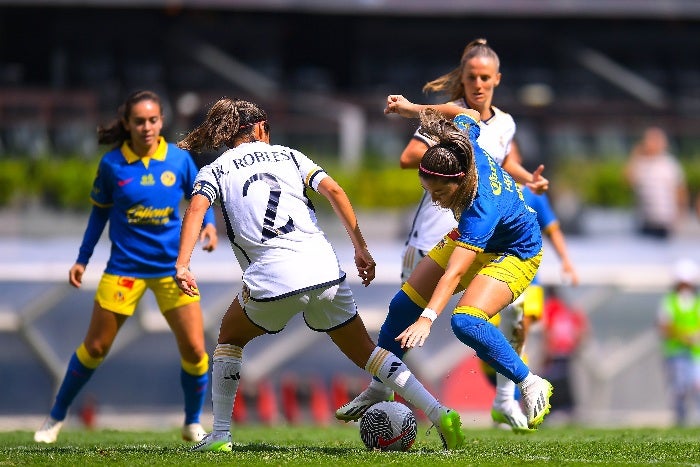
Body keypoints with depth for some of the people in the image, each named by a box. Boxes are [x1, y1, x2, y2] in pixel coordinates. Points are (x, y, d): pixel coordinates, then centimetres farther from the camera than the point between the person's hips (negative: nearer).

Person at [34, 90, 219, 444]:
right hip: (125, 266, -1)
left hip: (172, 266, 1)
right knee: (95, 348, 5)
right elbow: (100, 211, 8)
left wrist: (208, 224, -12)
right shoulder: (112, 164, -6)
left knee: (194, 350, -5)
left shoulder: (179, 159, -5)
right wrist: (82, 259, 9)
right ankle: (56, 418, 22)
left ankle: (193, 425, 17)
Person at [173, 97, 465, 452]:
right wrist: (361, 249, 7)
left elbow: (196, 209, -7)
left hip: (271, 278, -2)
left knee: (230, 339, 26)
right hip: (324, 270, 2)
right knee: (364, 351, 14)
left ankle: (220, 435, 15)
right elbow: (333, 191, 6)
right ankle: (440, 415, 1)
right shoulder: (287, 156, 20)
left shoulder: (212, 172, 14)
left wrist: (181, 264, -17)